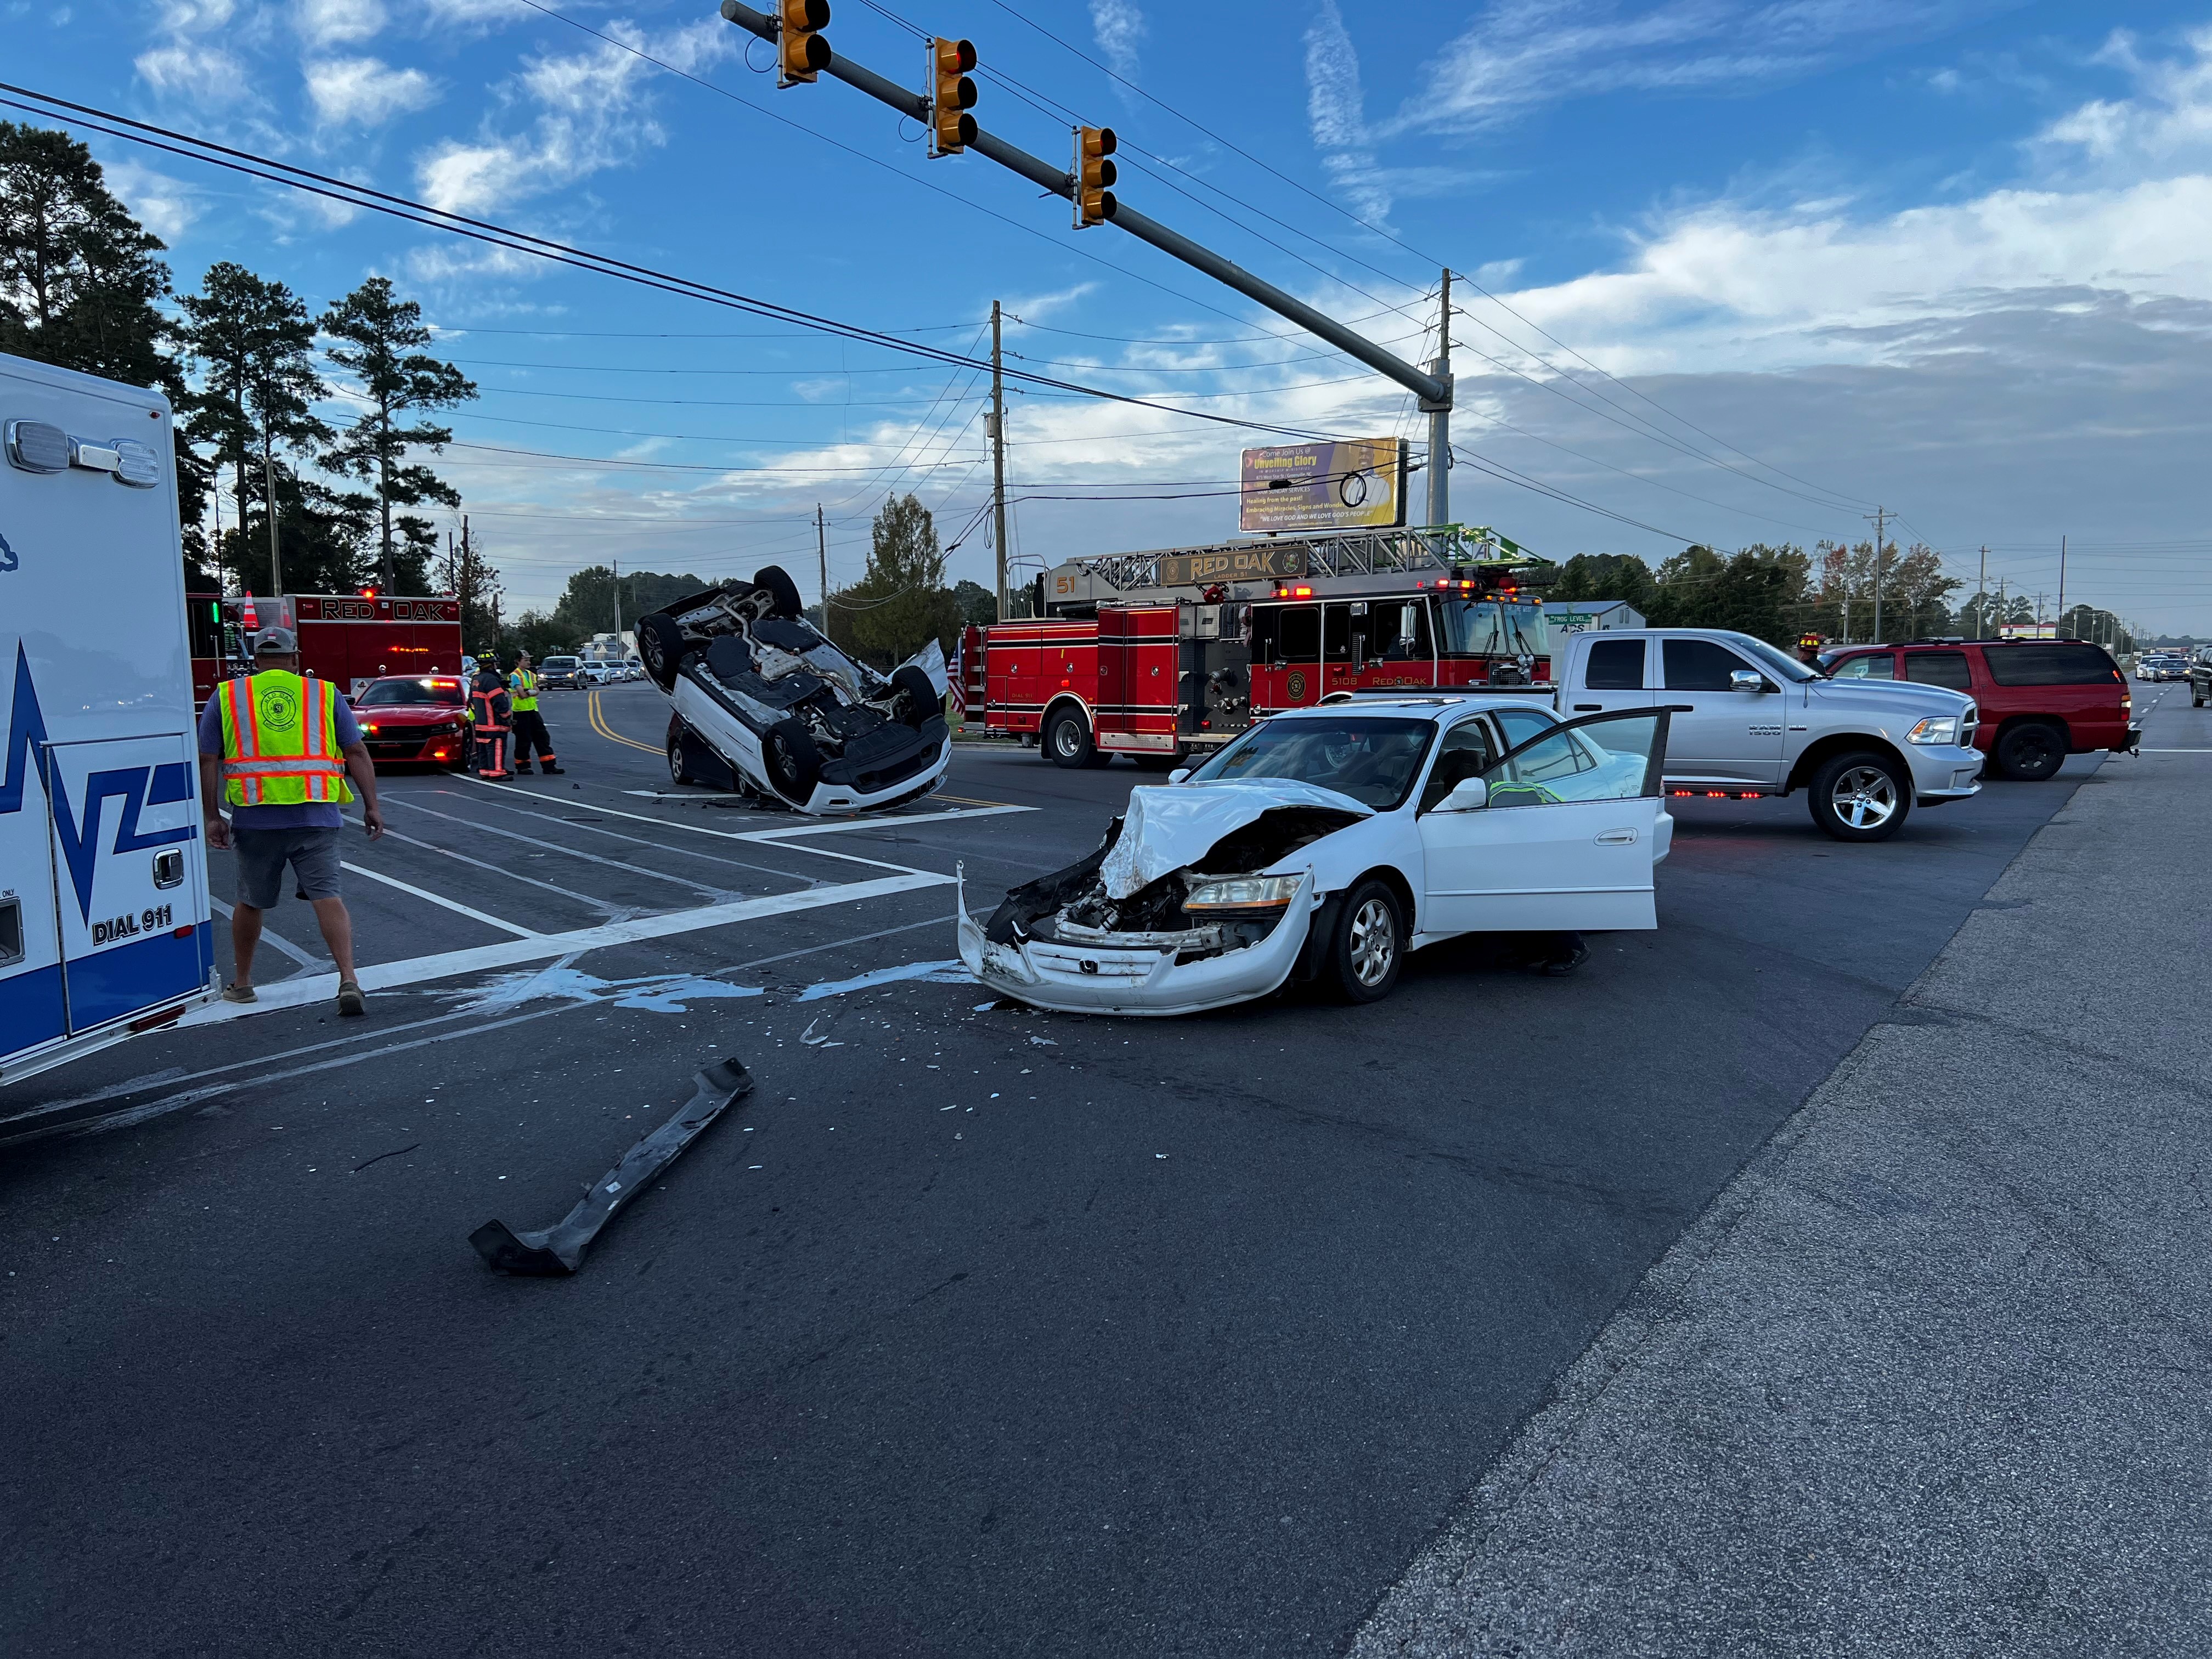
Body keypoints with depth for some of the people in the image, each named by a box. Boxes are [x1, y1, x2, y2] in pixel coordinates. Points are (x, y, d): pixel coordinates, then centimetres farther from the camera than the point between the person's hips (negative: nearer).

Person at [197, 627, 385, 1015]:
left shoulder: (227, 697, 8)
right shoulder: (325, 694, 8)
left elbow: (208, 761, 4)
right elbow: (357, 753, 4)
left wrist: (212, 816, 7)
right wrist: (371, 806, 6)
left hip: (256, 819, 1)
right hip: (316, 817, -1)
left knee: (250, 902, 16)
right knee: (327, 897, -4)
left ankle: (242, 984, 30)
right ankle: (349, 981, -16)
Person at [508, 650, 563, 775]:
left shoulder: (531, 674, 15)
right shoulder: (515, 676, -8)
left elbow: (536, 691, 1)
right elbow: (522, 694, -18)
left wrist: (528, 692, -17)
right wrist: (533, 692, -3)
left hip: (533, 710, 7)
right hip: (521, 712, -7)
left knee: (543, 737, 3)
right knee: (524, 741, -2)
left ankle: (549, 766, 4)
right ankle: (522, 767, 10)